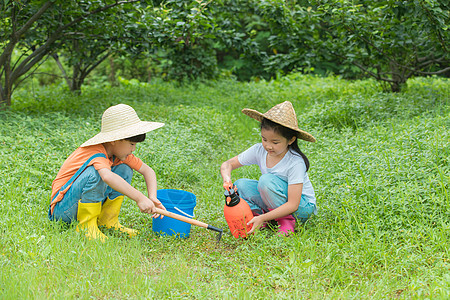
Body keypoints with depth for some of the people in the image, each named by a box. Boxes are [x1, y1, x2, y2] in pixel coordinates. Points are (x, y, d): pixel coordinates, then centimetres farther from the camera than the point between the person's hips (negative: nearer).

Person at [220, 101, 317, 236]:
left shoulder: (296, 162, -27)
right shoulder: (259, 150, -10)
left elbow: (292, 205, -30)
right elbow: (228, 164, -3)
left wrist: (263, 218, -36)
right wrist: (226, 178, -26)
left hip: (302, 207, -5)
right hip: (273, 204, 5)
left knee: (267, 180, -30)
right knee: (240, 184, -14)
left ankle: (286, 221, -14)